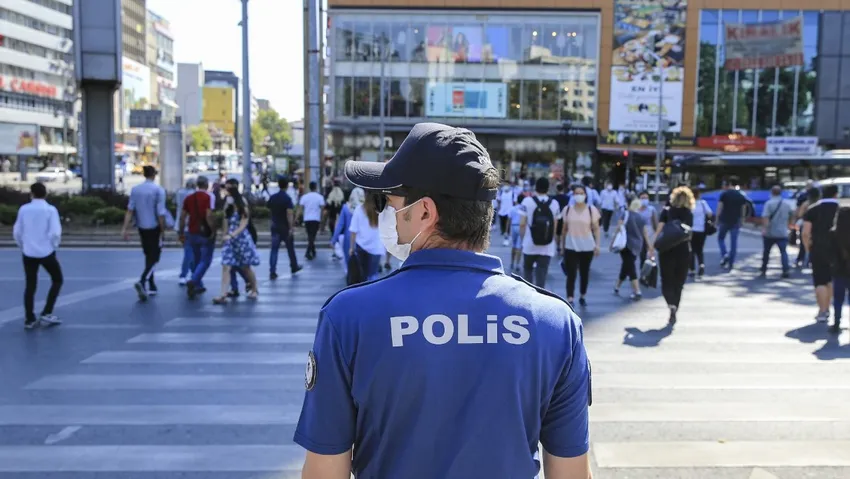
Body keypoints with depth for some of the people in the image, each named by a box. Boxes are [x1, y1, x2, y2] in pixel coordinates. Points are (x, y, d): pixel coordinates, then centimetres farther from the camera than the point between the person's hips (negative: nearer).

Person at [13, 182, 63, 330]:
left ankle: (29, 319, 13)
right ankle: (46, 314, 7)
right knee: (57, 280, 15)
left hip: (28, 253, 3)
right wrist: (54, 246, 4)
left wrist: (23, 246, 20)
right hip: (46, 252, -3)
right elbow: (55, 233, -15)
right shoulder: (50, 209, -9)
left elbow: (17, 232, 3)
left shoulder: (23, 209, -1)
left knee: (30, 285, 12)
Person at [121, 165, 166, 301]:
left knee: (148, 256, 17)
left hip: (141, 228, 5)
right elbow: (161, 214, -15)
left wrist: (125, 228, -3)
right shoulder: (158, 190, -12)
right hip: (154, 228, -5)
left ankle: (151, 287, 23)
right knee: (154, 258, 1)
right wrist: (163, 231, -7)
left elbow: (130, 210, -2)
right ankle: (142, 281, -21)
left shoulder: (135, 189, 3)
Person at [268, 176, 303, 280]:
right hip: (285, 227, -4)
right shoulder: (287, 198, -14)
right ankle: (294, 267, 30)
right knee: (290, 248, 14)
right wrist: (291, 228, -20)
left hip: (275, 226, 4)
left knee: (274, 249, 1)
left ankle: (272, 272, -7)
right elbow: (290, 214, -21)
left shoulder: (272, 197, 3)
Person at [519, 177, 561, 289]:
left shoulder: (527, 201, -8)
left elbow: (522, 223, -7)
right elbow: (555, 226, 2)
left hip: (529, 245, -1)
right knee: (541, 274, 4)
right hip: (547, 247, 1)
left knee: (527, 270, 19)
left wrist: (523, 238, 8)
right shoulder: (554, 204, -1)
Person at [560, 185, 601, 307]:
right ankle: (570, 300, -9)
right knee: (571, 274, -7)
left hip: (587, 247, 0)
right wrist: (562, 244, 11)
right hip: (571, 247, 0)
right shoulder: (567, 209, 2)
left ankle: (582, 296, 31)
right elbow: (565, 229, 9)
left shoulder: (592, 210, -3)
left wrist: (597, 244, -9)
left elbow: (596, 229, -1)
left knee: (584, 273, 14)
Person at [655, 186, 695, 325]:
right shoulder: (689, 214, 5)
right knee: (678, 282, 11)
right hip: (684, 251, 2)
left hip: (667, 250, -2)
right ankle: (673, 314, 14)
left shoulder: (667, 211, -1)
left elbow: (659, 230, -10)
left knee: (667, 281, 5)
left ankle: (672, 305, -22)